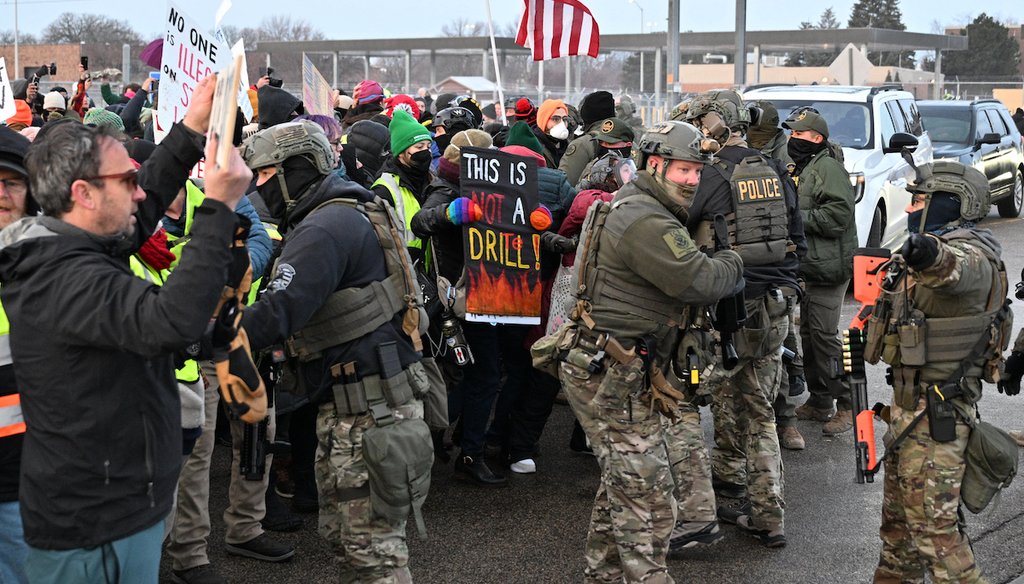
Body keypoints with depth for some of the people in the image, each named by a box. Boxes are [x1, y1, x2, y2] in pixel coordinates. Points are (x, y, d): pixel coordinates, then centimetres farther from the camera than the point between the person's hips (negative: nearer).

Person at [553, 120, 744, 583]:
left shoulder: (638, 208, 15)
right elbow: (700, 281, -22)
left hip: (612, 373, 11)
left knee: (622, 483, 22)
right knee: (647, 499, -7)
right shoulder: (646, 223, -20)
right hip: (612, 377, -11)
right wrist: (736, 263, -3)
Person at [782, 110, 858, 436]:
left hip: (828, 268, -10)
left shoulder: (827, 167, -11)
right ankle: (819, 402, 22)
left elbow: (838, 213, -22)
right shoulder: (800, 170, 20)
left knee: (825, 335, -10)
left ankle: (846, 405, -3)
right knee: (809, 334, 13)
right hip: (808, 267, 10)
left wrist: (797, 217, -19)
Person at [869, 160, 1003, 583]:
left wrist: (934, 259, -66)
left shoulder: (970, 253, -19)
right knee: (898, 512, 21)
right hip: (910, 401, 10)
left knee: (932, 523, -9)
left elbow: (958, 269, -44)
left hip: (935, 412, -10)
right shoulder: (939, 247, 14)